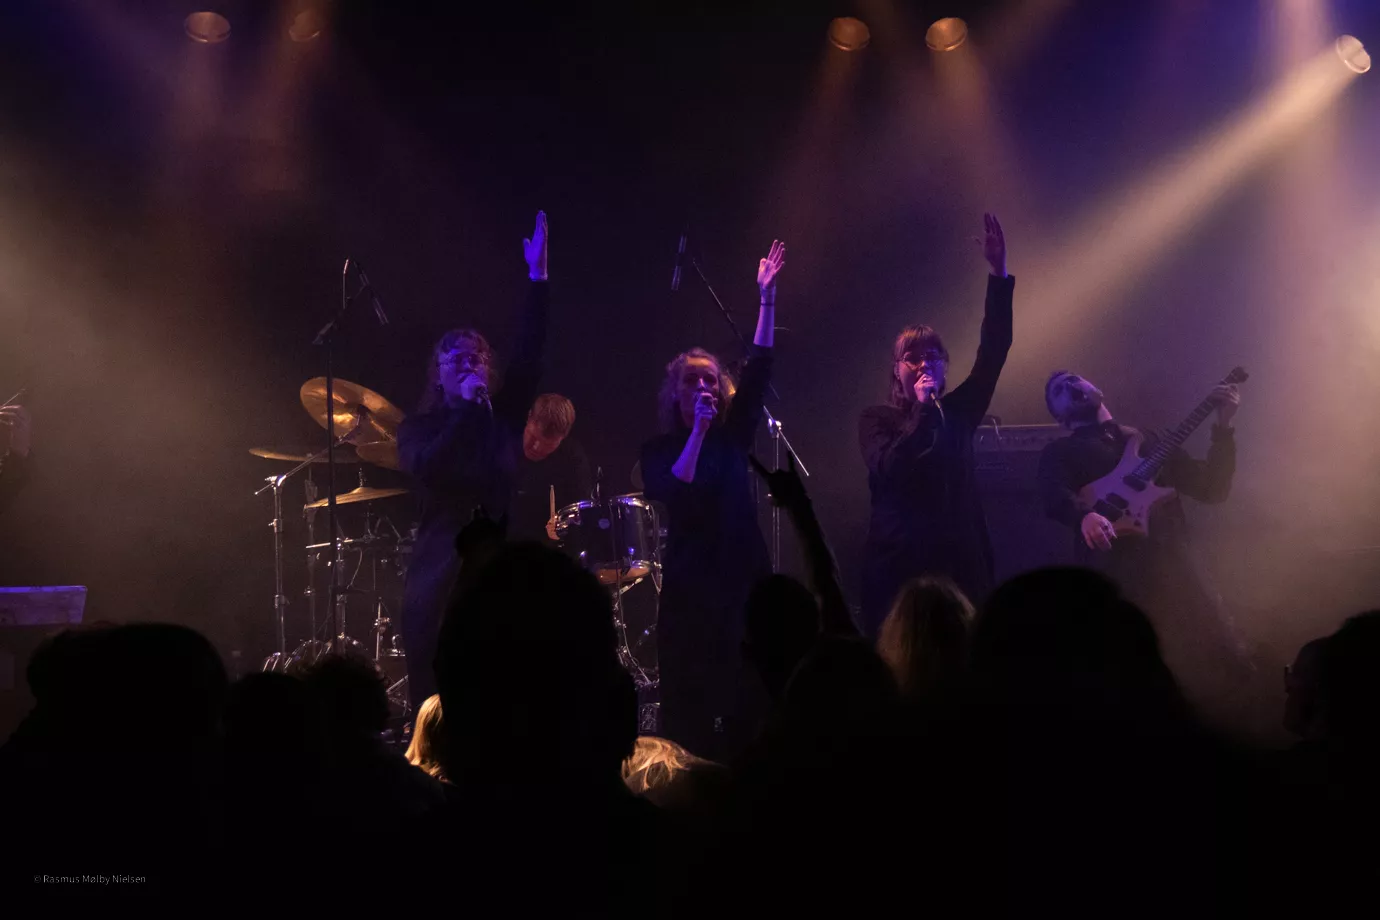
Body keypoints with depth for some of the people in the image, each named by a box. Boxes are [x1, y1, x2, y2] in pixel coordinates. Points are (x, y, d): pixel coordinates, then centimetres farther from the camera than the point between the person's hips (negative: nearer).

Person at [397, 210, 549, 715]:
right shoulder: (419, 427, 4)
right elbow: (429, 469, -17)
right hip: (439, 576, -1)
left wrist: (537, 274, -10)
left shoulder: (504, 416, 8)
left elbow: (530, 352, -2)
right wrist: (465, 407, -14)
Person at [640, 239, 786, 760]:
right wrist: (698, 432, -20)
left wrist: (767, 297, -7)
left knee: (747, 706, -1)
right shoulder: (659, 449, 2)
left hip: (744, 577, 3)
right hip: (691, 585, -3)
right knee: (689, 708, -3)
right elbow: (672, 493, -17)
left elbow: (758, 370, 0)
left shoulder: (732, 435, 9)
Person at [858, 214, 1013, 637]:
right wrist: (920, 412, -11)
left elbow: (994, 350, 2)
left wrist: (999, 274, -5)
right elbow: (889, 470, -13)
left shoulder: (957, 411, 11)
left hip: (961, 560, 3)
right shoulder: (876, 419, 5)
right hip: (899, 562, -2)